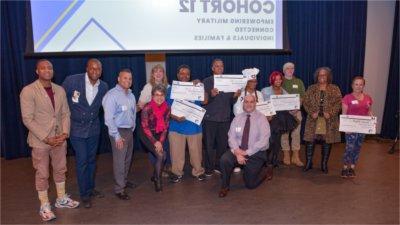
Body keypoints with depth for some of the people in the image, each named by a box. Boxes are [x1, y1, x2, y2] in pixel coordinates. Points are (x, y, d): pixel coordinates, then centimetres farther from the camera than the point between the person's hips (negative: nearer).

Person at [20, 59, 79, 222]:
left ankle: (61, 199, 34)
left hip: (59, 139, 5)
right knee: (42, 174, 8)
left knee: (60, 170, 16)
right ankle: (44, 206, 23)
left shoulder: (60, 90, 4)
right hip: (40, 140, -5)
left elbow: (65, 113, 6)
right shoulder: (28, 91, -12)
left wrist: (65, 133, -8)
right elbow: (27, 119, -15)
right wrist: (46, 138, -18)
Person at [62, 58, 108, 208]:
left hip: (94, 128, 4)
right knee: (82, 161, -1)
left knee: (91, 160, 15)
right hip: (77, 129, -3)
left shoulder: (104, 87, -6)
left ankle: (90, 188, 33)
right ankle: (84, 194, 16)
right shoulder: (72, 81, -17)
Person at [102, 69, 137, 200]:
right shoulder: (112, 95, -14)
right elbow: (108, 118, -17)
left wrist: (133, 128, 13)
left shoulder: (131, 95, 9)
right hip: (119, 131, -7)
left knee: (128, 158, 17)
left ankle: (124, 182, 34)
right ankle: (119, 189, 7)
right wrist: (117, 136, -17)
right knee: (119, 161, -3)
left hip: (129, 130, 8)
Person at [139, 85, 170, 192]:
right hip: (147, 135, -5)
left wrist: (161, 141, -12)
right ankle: (157, 181, 2)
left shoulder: (167, 108, -7)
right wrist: (155, 142, -19)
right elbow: (145, 127, -18)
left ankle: (155, 176, 20)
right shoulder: (147, 108, -21)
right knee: (160, 155, -17)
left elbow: (165, 126, -2)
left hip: (159, 134, 5)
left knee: (164, 156, -7)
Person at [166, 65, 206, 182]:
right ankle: (177, 172, 22)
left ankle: (198, 171, 25)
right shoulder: (172, 89, 5)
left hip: (193, 124, 1)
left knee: (196, 150, 8)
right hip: (177, 125, 0)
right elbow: (168, 107, 1)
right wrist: (175, 117, -16)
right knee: (177, 152, 6)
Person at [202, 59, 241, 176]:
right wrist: (211, 95, -27)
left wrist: (235, 96, -11)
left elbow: (231, 102, 9)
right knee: (209, 144, 2)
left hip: (225, 118, 3)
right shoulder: (207, 81, 2)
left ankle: (219, 166, 22)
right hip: (210, 118, -3)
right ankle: (209, 168, 13)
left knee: (223, 144, 7)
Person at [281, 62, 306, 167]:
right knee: (284, 133, -1)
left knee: (296, 133, 0)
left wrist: (297, 107, -7)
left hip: (296, 111, 2)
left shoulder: (299, 82, 13)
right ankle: (286, 156, 8)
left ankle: (295, 157, 7)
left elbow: (303, 96, 9)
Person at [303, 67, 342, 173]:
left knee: (327, 141, 5)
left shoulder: (334, 89, 7)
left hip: (329, 120, 0)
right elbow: (305, 102, 2)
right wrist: (311, 112, -13)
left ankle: (324, 164, 19)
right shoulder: (311, 88, 8)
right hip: (314, 119, 0)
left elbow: (339, 102, -1)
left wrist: (330, 113, -15)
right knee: (310, 140, 0)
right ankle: (309, 162, 13)